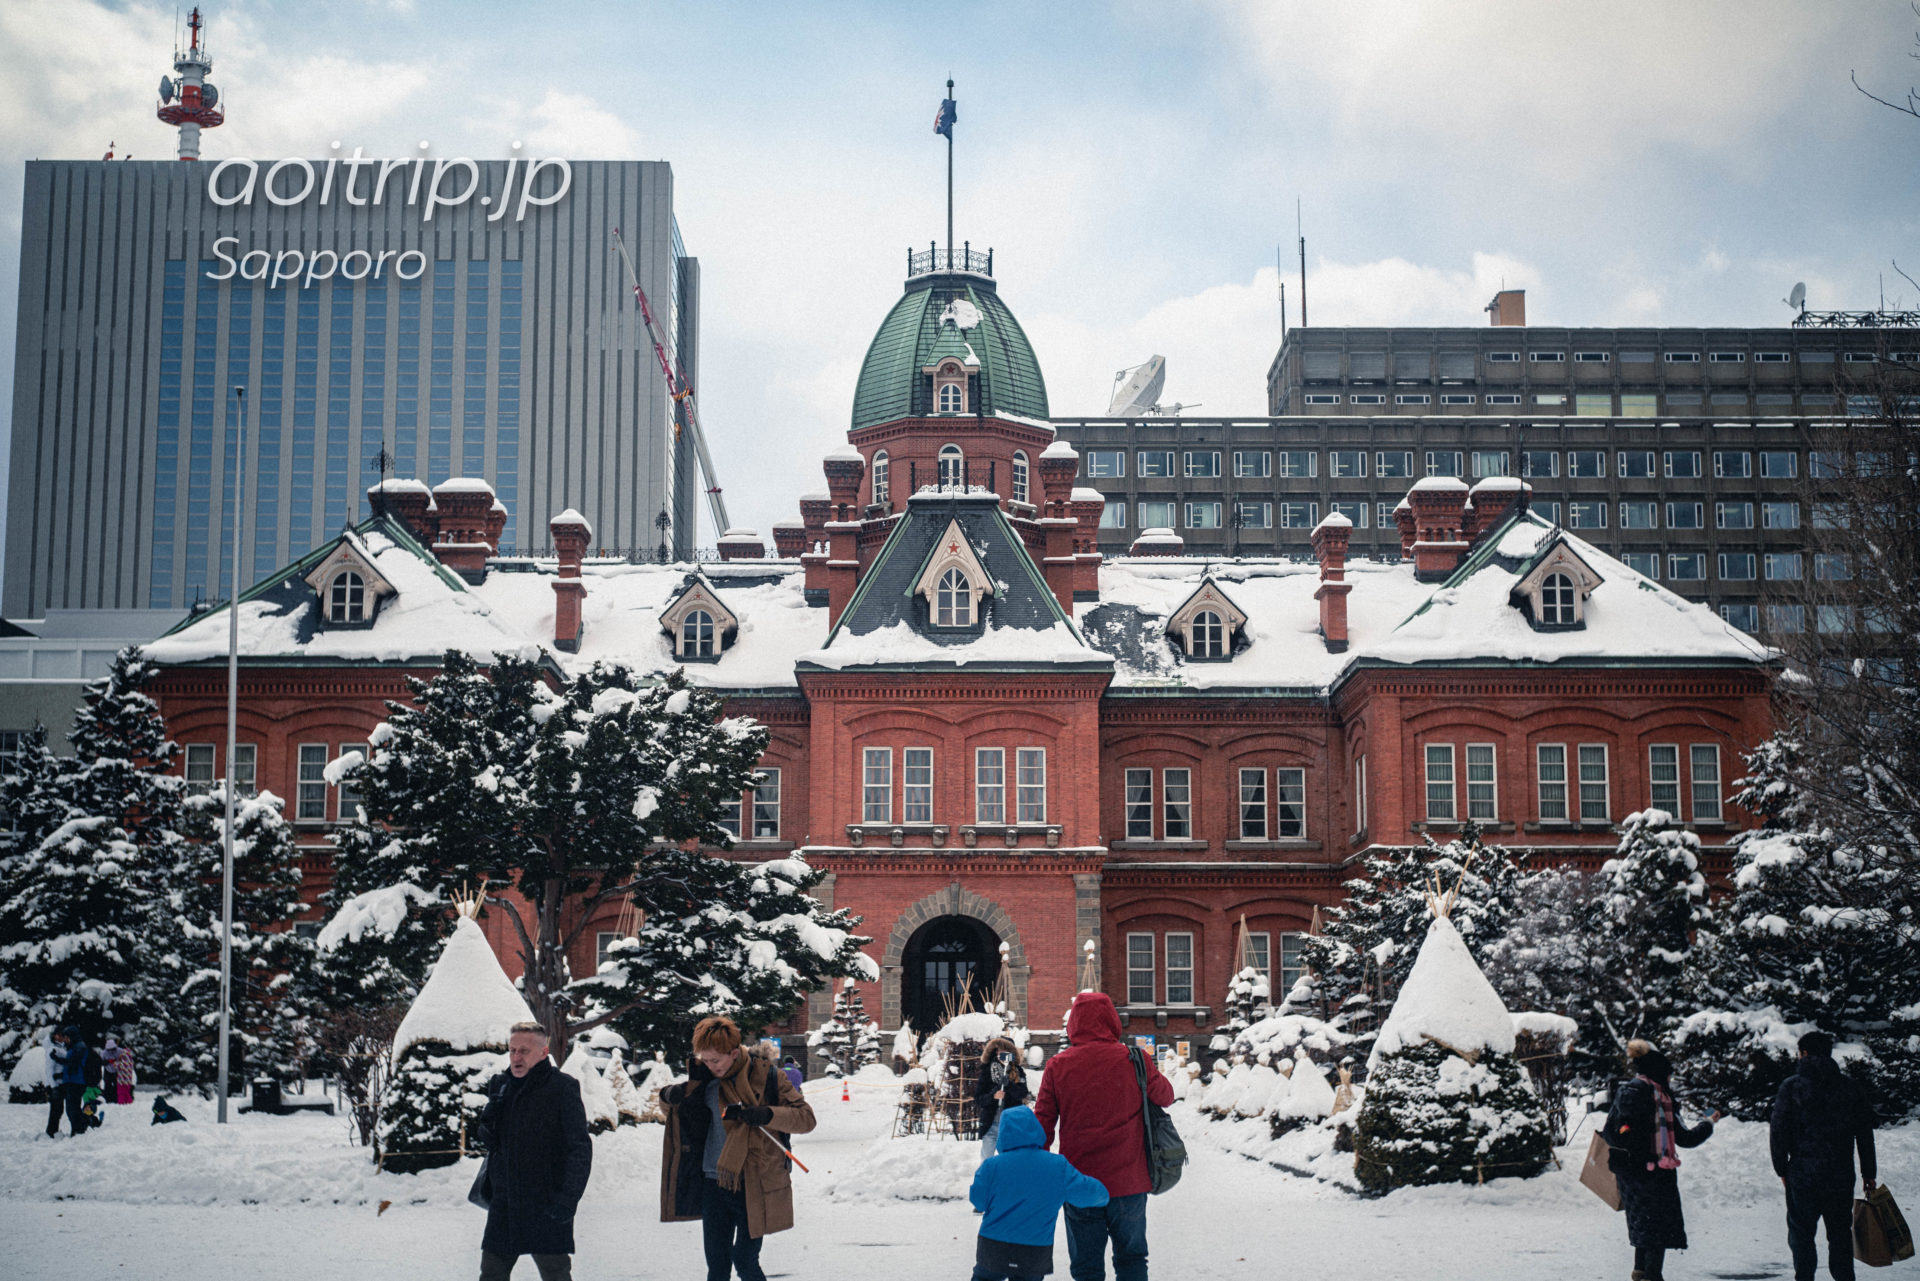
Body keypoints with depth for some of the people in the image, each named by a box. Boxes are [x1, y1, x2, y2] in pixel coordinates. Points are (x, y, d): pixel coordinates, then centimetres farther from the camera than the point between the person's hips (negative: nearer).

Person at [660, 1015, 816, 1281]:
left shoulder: (764, 1077, -8)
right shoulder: (704, 1078, 6)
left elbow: (806, 1117, -10)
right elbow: (668, 1101, 22)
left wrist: (762, 1114, -26)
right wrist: (672, 1094, -3)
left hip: (754, 1186, -5)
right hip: (713, 1183, 5)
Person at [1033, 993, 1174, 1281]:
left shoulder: (1057, 1067, -4)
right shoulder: (1134, 1062, -5)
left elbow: (1042, 1127, -1)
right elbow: (1166, 1096, 12)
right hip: (1128, 1182, 0)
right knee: (1131, 1257, 17)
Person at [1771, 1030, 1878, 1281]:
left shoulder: (1791, 1086, -4)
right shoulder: (1849, 1087, 6)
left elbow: (1778, 1131, -6)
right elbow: (1865, 1133, 8)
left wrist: (1782, 1169, 5)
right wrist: (1868, 1173, 14)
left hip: (1803, 1175, -3)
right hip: (1842, 1175, 3)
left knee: (1801, 1232, 5)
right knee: (1840, 1233, 11)